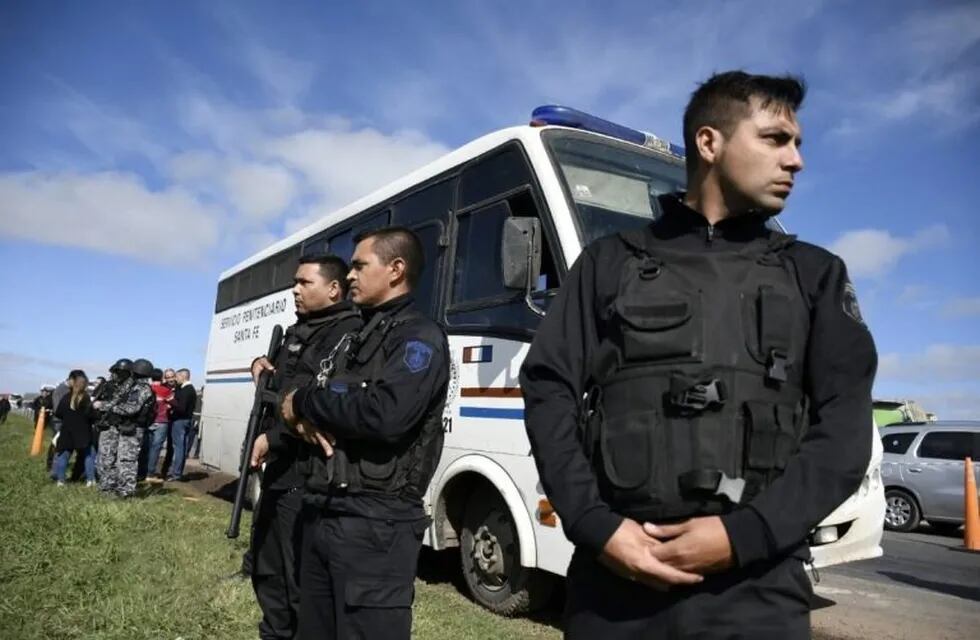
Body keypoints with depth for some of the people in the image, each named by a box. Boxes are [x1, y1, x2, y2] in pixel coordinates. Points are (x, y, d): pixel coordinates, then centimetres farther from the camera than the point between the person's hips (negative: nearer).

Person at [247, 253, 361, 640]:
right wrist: (263, 365, 9)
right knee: (266, 565, 22)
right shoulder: (299, 331, 17)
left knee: (300, 577, -2)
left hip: (307, 472, -10)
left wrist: (271, 437, -19)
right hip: (280, 467, 10)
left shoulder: (348, 333, -15)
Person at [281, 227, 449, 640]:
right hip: (323, 513, 9)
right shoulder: (355, 339, 19)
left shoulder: (420, 338, -9)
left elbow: (385, 416, -25)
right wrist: (304, 418, -7)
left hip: (377, 523, -8)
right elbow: (298, 401, 19)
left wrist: (305, 403, -10)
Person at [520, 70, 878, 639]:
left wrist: (743, 535, -12)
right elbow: (549, 391, 2)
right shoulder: (610, 262, 8)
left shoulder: (815, 275, 11)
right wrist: (596, 525, -10)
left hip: (756, 586, 1)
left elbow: (844, 429, 2)